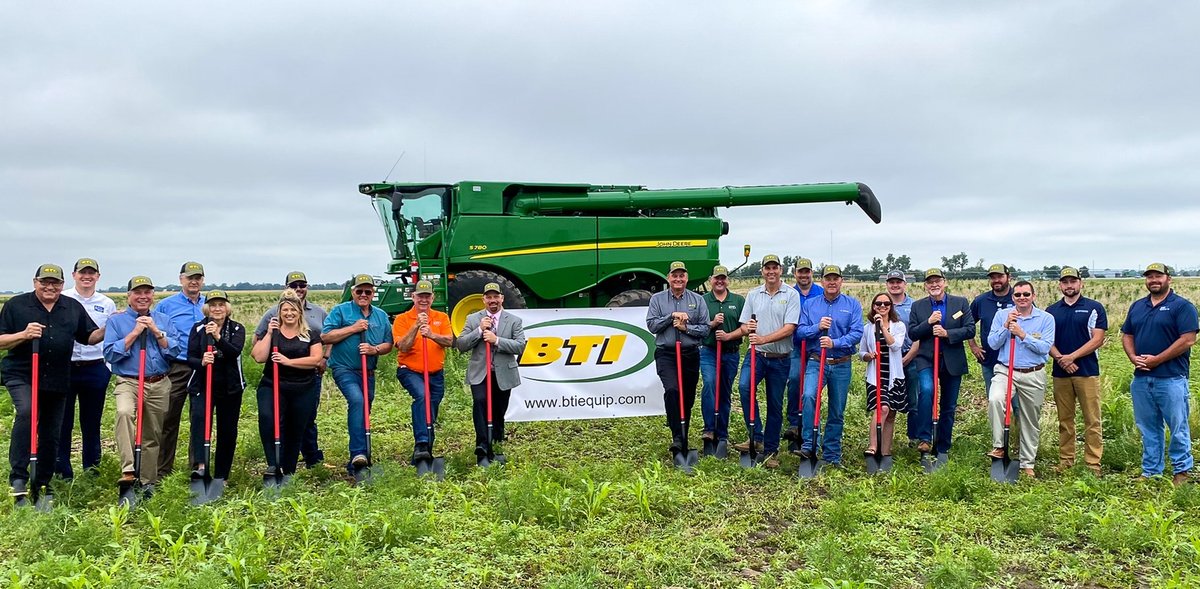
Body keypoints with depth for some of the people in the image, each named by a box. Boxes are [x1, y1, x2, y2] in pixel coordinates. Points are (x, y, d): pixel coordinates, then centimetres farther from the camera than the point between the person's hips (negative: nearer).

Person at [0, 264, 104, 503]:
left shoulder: (73, 307, 10)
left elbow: (89, 337, 12)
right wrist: (24, 335, -20)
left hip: (58, 381, 4)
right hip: (21, 376, -4)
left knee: (51, 434, 10)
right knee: (26, 412, -30)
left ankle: (43, 484, 26)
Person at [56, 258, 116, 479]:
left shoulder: (107, 304, 7)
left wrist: (109, 368, 5)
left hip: (95, 369, 2)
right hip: (64, 367, -1)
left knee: (92, 421, 10)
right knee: (63, 421, 4)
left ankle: (92, 465, 20)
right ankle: (62, 469, 12)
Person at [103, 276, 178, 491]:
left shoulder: (163, 320, 12)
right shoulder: (116, 320, 4)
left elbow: (174, 352, 2)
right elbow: (110, 353, -7)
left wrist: (157, 332, -8)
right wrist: (134, 333, -10)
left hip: (159, 386, 3)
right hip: (128, 382, -3)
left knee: (152, 436, 10)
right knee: (124, 412, -35)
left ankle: (148, 481, 24)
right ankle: (128, 470, -39)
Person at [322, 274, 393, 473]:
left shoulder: (381, 316, 11)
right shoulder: (340, 311, -1)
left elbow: (388, 344, 11)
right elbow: (325, 337, -9)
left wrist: (374, 349, -10)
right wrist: (353, 328, -14)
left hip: (368, 372, 6)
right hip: (344, 369, -6)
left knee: (363, 412, 11)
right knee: (356, 400, -30)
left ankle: (355, 463, 23)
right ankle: (358, 453, -33)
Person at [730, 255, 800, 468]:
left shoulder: (791, 295, -3)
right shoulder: (753, 294, 7)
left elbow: (789, 328, -12)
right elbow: (743, 326, 9)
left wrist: (764, 339, -24)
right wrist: (746, 328, -16)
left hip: (780, 358, -1)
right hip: (756, 354, 1)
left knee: (775, 405, 7)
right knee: (744, 386, -26)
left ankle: (770, 451, 19)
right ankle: (756, 437, -17)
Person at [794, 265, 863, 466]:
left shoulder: (852, 304, 3)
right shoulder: (810, 305, 7)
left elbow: (857, 333, -8)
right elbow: (799, 332, 1)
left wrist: (835, 342, -22)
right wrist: (817, 327, -16)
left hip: (842, 365, 1)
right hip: (816, 362, 0)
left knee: (837, 412, 8)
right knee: (809, 396, -27)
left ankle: (832, 455, 20)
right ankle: (809, 444, -22)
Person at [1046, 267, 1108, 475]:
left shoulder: (1094, 308, 2)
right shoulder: (1051, 311, 11)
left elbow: (1097, 339, -6)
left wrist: (1072, 357, -14)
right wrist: (1060, 359, -11)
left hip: (1087, 371, -3)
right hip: (1060, 373, 3)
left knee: (1092, 420, -2)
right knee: (1065, 420, 9)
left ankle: (1093, 464, 2)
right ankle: (1065, 462, 15)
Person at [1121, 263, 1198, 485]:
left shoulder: (1182, 306, -5)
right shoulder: (1137, 306, 14)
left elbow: (1187, 340, -13)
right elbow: (1127, 335, 16)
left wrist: (1156, 360, -15)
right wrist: (1133, 357, -3)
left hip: (1171, 378, -6)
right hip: (1141, 379, 6)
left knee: (1178, 428, 2)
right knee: (1148, 429, 13)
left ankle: (1181, 471, 14)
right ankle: (1150, 471, 21)